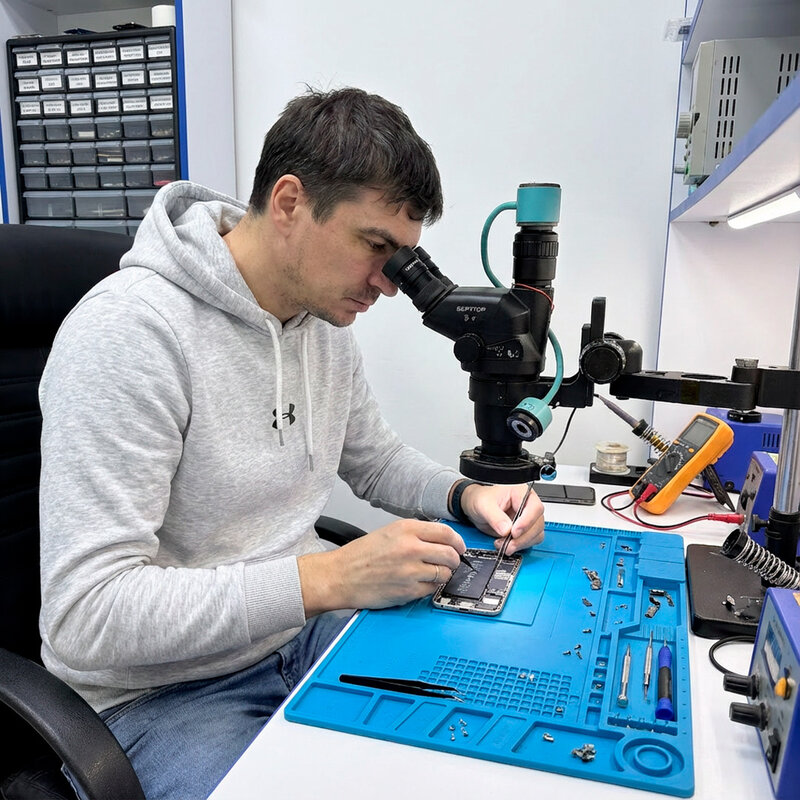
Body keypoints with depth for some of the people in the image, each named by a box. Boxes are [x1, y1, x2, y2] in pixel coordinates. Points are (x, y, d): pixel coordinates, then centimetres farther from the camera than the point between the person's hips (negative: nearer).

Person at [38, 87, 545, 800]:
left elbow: (375, 459, 13)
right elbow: (84, 614, -28)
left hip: (301, 630, 6)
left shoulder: (324, 313, -1)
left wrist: (465, 495, -6)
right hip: (161, 689, -5)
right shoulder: (128, 332, -26)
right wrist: (330, 576, -32)